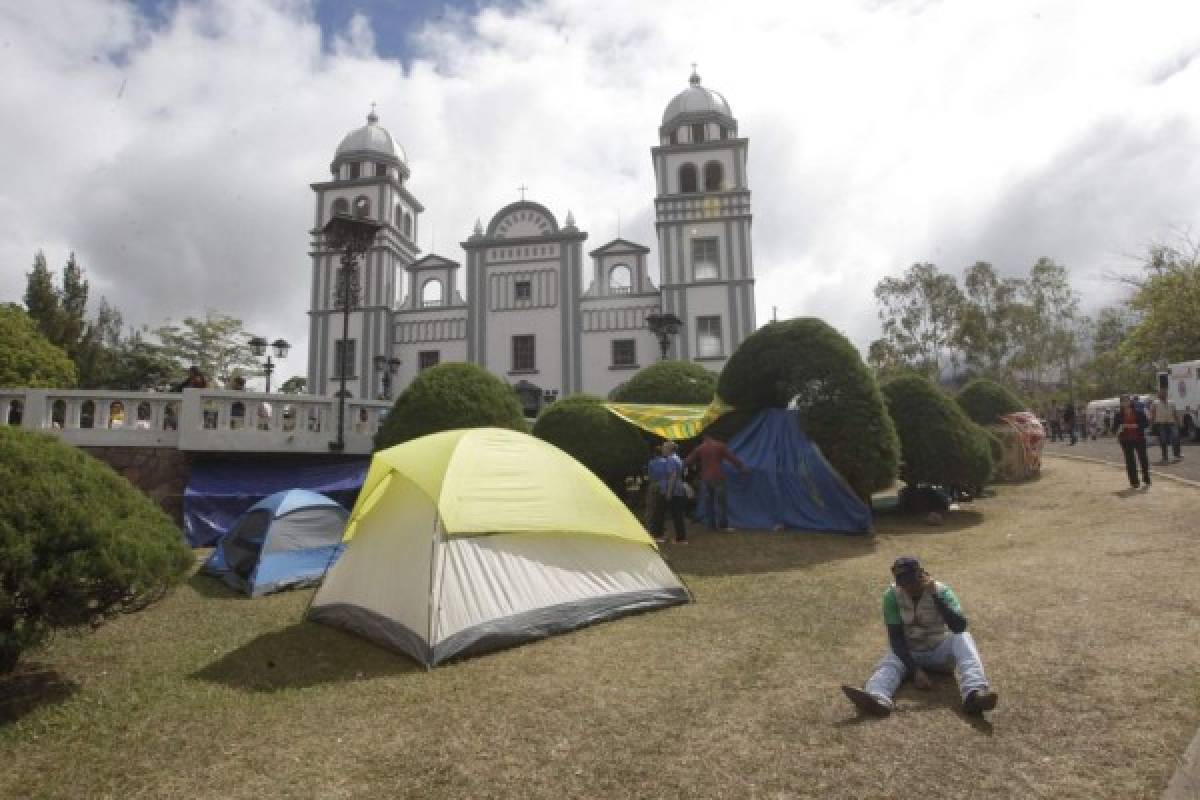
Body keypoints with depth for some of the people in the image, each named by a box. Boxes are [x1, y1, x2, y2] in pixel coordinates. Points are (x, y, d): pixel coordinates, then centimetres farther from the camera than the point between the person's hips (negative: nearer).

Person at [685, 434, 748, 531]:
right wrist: (742, 466, 9)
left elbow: (689, 461, 9)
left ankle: (712, 525, 10)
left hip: (706, 478, 3)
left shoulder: (699, 448, 6)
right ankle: (723, 525, -4)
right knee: (722, 501, 0)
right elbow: (732, 457, 1)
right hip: (717, 477, -3)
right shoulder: (720, 446, 0)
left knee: (710, 502, 11)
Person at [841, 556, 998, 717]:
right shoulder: (892, 596, -17)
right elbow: (895, 637, -19)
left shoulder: (941, 591, -19)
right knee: (890, 663, -30)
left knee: (962, 638, -28)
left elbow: (960, 627, -34)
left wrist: (935, 595, -40)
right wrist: (915, 669, -30)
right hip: (908, 653, 0)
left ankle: (974, 695, -49)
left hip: (939, 651, 0)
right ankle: (877, 699, -63)